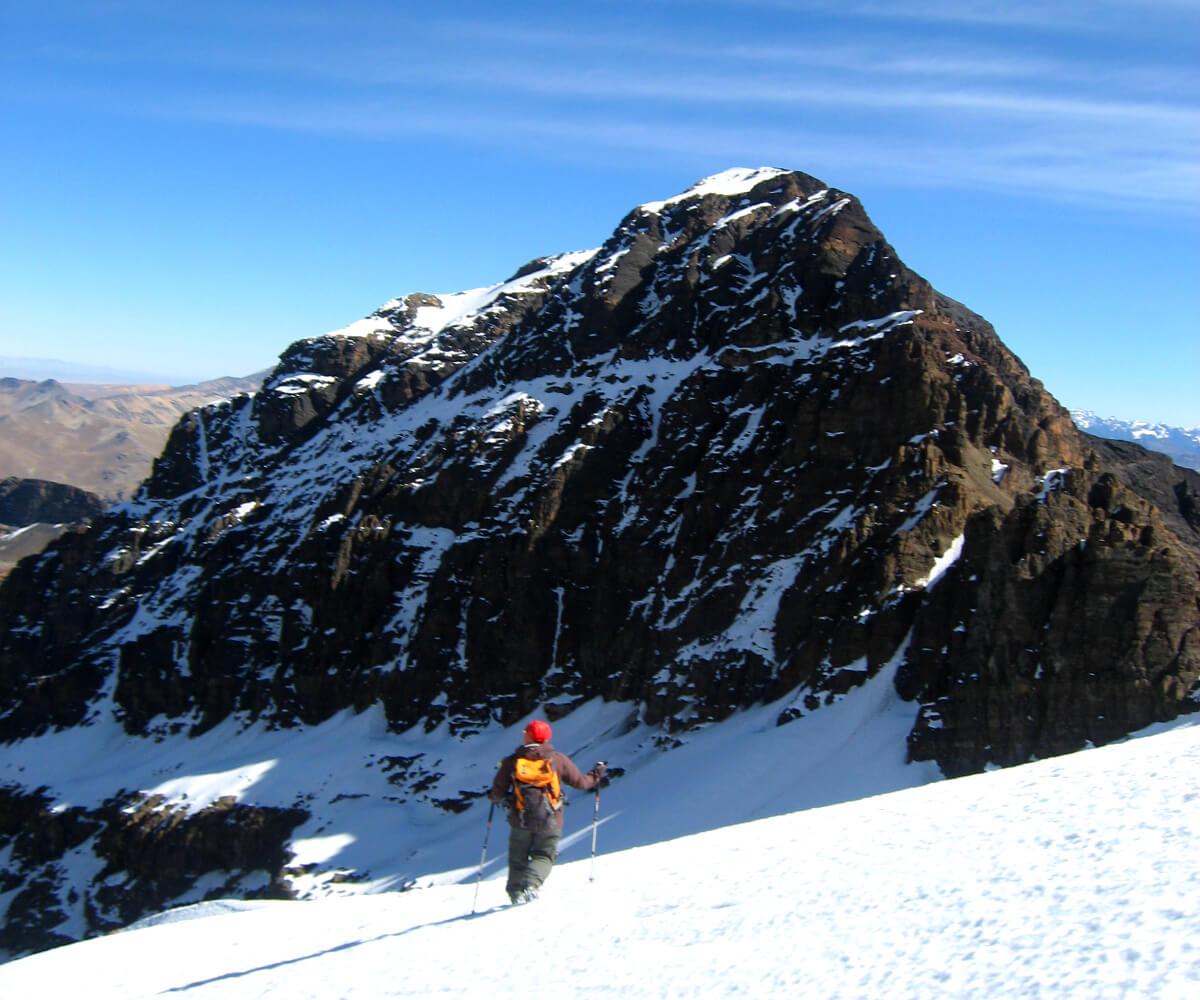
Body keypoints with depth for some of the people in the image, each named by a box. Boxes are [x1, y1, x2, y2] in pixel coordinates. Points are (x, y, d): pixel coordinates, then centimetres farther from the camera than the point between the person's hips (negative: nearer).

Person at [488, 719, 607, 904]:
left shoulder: (511, 762, -3)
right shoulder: (558, 759, -3)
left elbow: (498, 792, 1)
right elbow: (580, 782, 5)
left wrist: (492, 796, 24)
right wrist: (596, 776, 24)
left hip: (521, 821, 1)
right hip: (550, 823, 0)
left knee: (518, 859, 18)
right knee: (544, 856, 9)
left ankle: (515, 891, 7)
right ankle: (531, 884, -16)